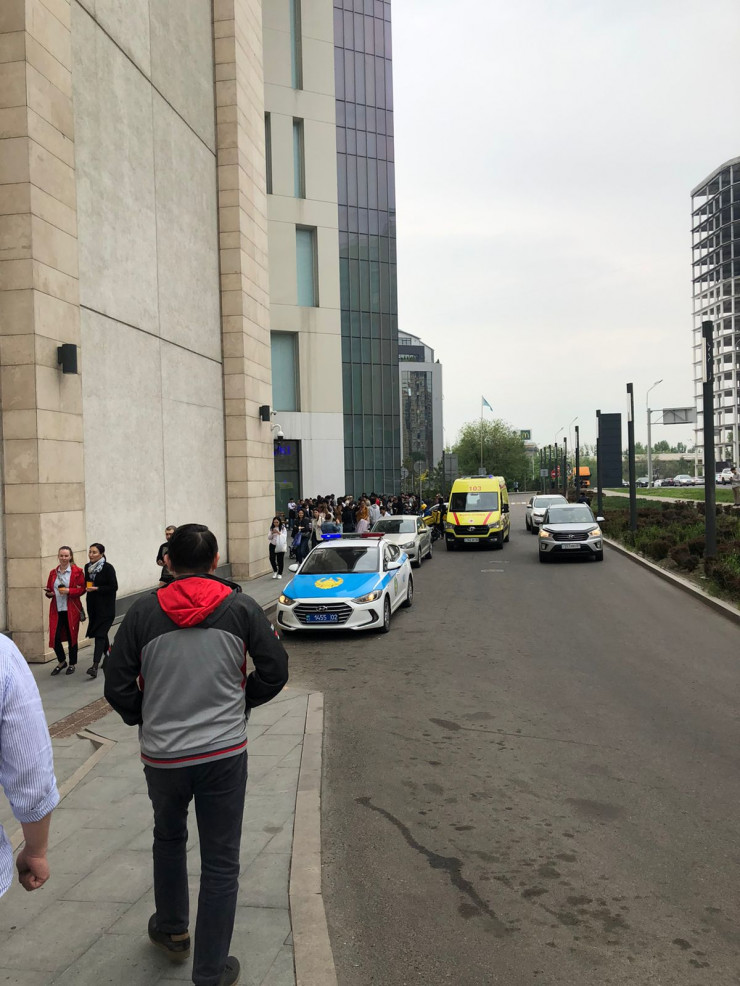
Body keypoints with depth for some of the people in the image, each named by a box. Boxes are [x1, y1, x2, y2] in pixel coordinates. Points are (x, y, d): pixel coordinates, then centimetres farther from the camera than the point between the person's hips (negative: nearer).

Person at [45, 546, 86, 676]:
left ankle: (72, 664, 22)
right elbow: (49, 589, 20)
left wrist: (69, 591, -19)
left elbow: (82, 589, -6)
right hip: (56, 610, 3)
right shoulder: (53, 572, 10)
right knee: (55, 637, -2)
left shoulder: (77, 571, -3)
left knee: (72, 636, 5)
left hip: (71, 610, -3)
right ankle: (61, 661, 23)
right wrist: (49, 593, -2)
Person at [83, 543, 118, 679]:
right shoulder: (87, 567, 9)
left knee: (100, 633, -12)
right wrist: (87, 587, 3)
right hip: (93, 606, 7)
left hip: (105, 608, -7)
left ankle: (95, 665, -17)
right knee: (102, 633, 16)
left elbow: (114, 587, -13)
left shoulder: (108, 568, -11)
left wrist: (97, 589, -19)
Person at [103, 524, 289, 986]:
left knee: (169, 838, 29)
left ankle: (171, 930, 46)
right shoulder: (241, 607, -5)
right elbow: (275, 669, -2)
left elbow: (118, 683, -3)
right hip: (224, 752, -1)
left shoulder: (144, 611, -5)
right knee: (221, 863, 11)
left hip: (162, 754, 2)